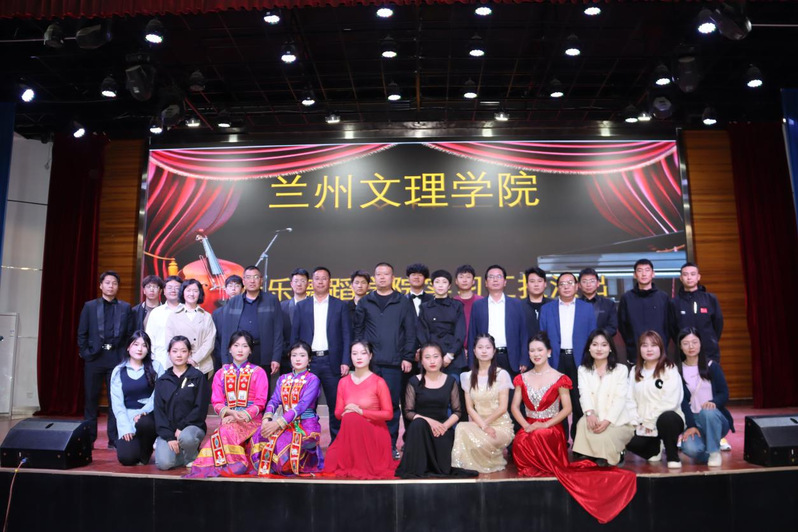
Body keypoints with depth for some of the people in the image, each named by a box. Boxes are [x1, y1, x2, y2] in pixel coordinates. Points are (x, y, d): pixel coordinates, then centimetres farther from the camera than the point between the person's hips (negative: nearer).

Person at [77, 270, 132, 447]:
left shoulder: (125, 308, 9)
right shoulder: (89, 306, 8)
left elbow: (129, 333, 6)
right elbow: (82, 333, 7)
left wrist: (125, 354, -2)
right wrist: (85, 353, -2)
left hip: (117, 357, 0)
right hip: (94, 357, 0)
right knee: (91, 398, 6)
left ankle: (114, 439, 9)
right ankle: (89, 438, 16)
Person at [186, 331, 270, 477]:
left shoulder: (258, 372, 8)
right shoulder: (221, 373, 17)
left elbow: (260, 403, 0)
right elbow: (217, 403, 8)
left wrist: (243, 415, -16)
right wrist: (231, 412, -13)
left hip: (251, 419, -3)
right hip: (228, 418, 3)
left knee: (226, 431, -32)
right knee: (225, 432, -32)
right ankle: (236, 465, -25)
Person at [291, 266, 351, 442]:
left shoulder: (340, 306, 6)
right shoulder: (301, 306, 9)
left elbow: (346, 335, 2)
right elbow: (294, 336, 8)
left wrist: (345, 362, -6)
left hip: (332, 361, -1)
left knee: (335, 405, 4)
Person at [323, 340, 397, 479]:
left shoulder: (379, 382, -8)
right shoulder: (344, 382, 5)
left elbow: (388, 414, -9)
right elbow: (338, 413, 7)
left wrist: (360, 411, -18)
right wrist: (346, 412, -18)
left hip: (374, 433, -3)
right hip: (349, 433, 3)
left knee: (351, 418, -34)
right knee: (332, 461, -25)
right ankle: (351, 464, 11)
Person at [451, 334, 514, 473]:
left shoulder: (501, 374, -2)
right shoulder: (468, 376, 9)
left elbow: (502, 408, -5)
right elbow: (469, 407, 3)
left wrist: (486, 423, -10)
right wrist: (482, 425, -13)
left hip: (499, 424, -2)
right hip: (477, 424, 3)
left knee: (479, 443, -34)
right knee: (461, 428, -33)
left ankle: (497, 457, 1)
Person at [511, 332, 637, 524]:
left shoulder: (559, 378, -1)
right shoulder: (522, 378, 9)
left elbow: (567, 408, -4)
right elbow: (515, 407, 6)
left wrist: (546, 424, -15)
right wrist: (526, 425, -12)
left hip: (552, 428, -3)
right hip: (529, 428, 3)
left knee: (538, 438, -38)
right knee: (520, 443, -32)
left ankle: (549, 467, -10)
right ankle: (552, 467, -11)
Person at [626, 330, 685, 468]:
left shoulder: (669, 370, -3)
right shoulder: (635, 372, 13)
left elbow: (670, 401, -13)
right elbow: (631, 399, 7)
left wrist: (650, 421, -14)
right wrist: (634, 421, -7)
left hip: (669, 418, -4)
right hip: (643, 425, 4)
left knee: (666, 418, -39)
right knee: (629, 441, -24)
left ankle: (673, 457, -11)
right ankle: (654, 449, 13)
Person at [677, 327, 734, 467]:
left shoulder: (712, 366, 2)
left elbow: (724, 394, -3)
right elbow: (682, 401, -4)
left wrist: (713, 402, -26)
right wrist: (690, 426, -15)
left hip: (716, 419, 0)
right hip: (693, 420, 1)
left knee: (708, 412, -37)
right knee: (689, 448, -30)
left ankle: (715, 452, -13)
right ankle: (707, 451, 9)